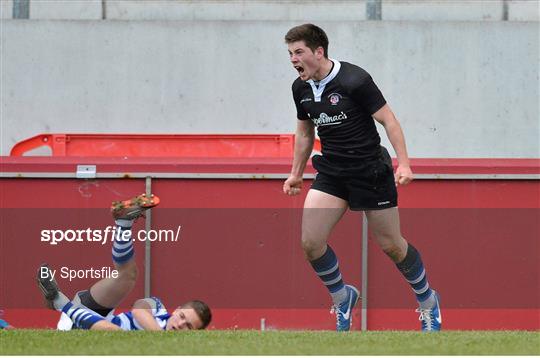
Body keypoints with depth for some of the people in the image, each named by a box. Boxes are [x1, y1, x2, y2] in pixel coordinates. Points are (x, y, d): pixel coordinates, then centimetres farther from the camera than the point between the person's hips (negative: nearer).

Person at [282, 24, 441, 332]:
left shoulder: (354, 80, -18)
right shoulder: (301, 88, 2)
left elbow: (389, 120, -15)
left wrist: (404, 164, -22)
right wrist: (296, 174, 23)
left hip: (370, 170, -5)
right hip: (331, 172, 6)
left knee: (391, 245, 3)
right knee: (310, 242, -10)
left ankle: (428, 300, 27)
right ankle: (342, 297, 14)